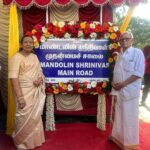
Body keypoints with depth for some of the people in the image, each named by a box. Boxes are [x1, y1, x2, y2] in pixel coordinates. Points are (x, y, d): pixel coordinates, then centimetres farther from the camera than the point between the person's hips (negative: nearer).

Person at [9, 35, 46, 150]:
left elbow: (40, 72, 18)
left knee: (35, 116, 15)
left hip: (36, 92, 7)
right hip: (24, 92, -6)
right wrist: (19, 97, -24)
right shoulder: (16, 57, -10)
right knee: (24, 118, -1)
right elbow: (14, 78, -18)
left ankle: (33, 140, 34)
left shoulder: (34, 56, 11)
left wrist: (40, 79, -7)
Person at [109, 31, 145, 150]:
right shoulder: (120, 55, 14)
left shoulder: (137, 53, -7)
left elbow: (139, 73, -15)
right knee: (119, 115, 16)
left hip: (130, 90, -6)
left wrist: (123, 84, -18)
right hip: (118, 90, 6)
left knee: (129, 117, 2)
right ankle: (118, 137, 33)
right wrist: (114, 82, -2)